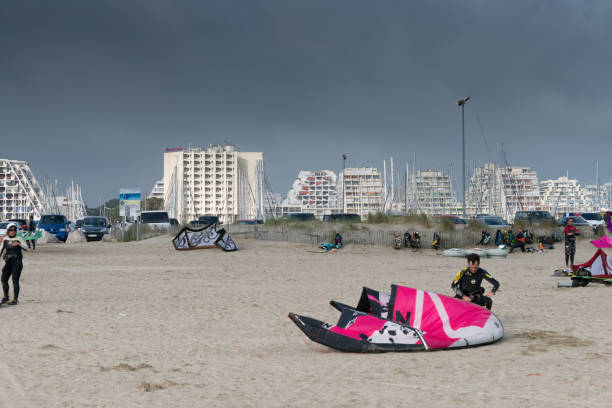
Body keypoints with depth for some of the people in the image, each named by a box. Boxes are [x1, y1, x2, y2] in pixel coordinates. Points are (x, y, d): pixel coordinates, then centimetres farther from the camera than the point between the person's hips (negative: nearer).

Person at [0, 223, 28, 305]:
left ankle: (15, 299, -3)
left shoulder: (18, 239, -5)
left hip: (17, 262, -5)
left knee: (15, 281, -7)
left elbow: (26, 248, -15)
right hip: (8, 262, 5)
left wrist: (18, 244, -30)